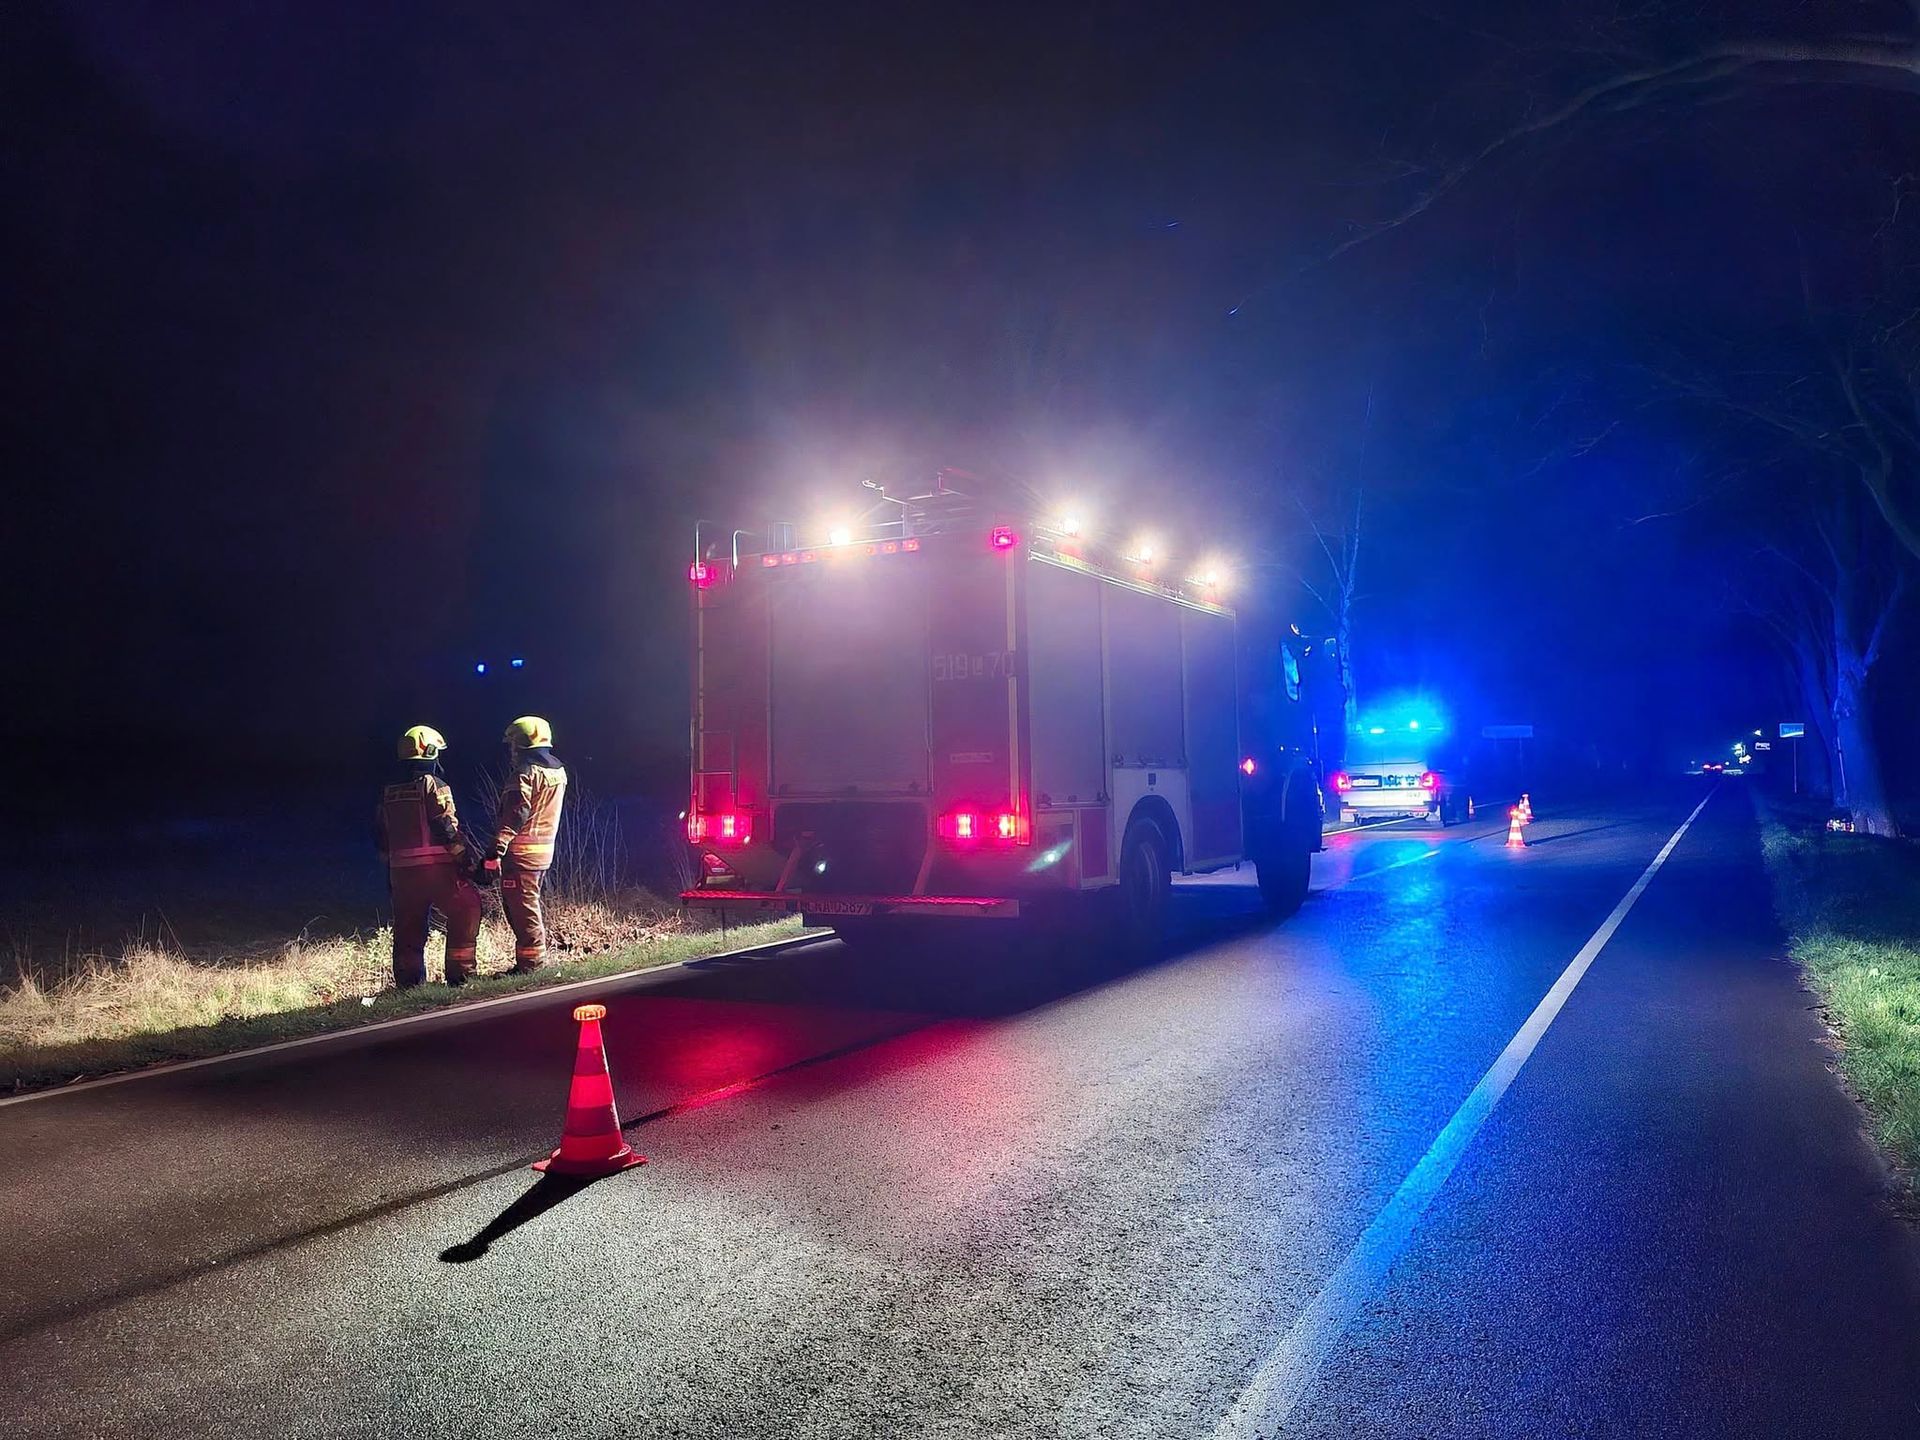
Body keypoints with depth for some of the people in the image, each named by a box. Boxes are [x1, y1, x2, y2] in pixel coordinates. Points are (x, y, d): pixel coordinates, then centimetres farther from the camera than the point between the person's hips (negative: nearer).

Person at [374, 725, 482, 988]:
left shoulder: (389, 792, 12)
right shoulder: (432, 784, -8)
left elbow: (380, 836, 16)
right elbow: (447, 827, -14)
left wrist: (391, 863, 25)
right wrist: (465, 858, -8)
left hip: (401, 870, 7)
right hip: (435, 867, -7)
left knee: (408, 928, 13)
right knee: (466, 909, 3)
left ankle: (408, 981, 17)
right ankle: (459, 972, -1)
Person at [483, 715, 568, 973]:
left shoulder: (525, 773, -15)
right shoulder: (558, 772, 13)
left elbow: (514, 816, -23)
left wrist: (496, 851, -26)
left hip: (521, 851, -9)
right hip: (544, 849, 9)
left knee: (521, 909, -4)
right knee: (531, 906, 18)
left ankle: (529, 963, -1)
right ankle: (537, 958, 23)